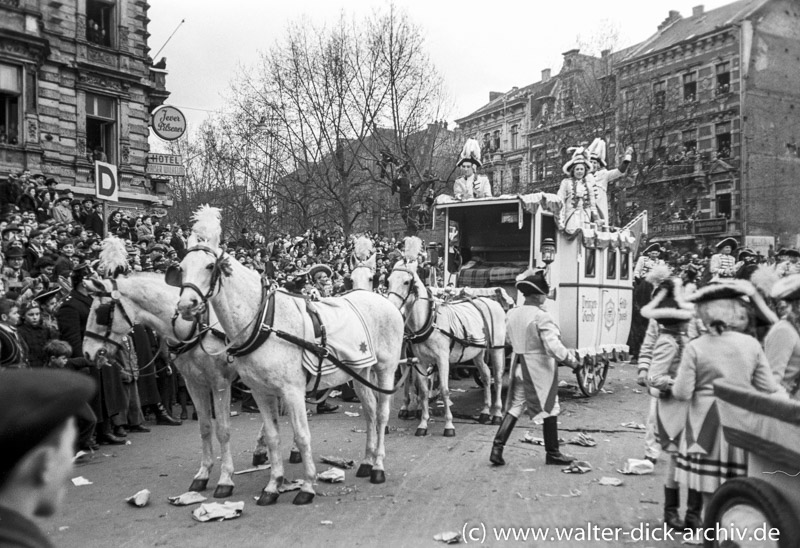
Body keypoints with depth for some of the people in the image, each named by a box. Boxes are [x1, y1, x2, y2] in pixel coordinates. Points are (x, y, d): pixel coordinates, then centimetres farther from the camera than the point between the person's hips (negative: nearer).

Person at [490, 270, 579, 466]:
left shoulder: (511, 314, 2)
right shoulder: (541, 317, -20)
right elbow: (554, 347, -22)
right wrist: (572, 360, -10)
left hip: (519, 366, 6)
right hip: (540, 369, -6)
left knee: (515, 407, 14)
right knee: (550, 409, 9)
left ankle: (497, 448, 5)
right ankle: (552, 454, 20)